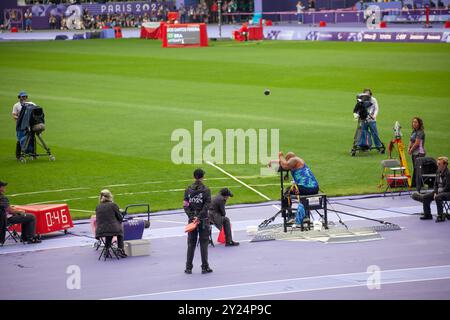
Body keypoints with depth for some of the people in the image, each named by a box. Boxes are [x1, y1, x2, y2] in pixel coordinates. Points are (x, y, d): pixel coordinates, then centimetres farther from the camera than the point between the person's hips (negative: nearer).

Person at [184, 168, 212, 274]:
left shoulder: (188, 189, 3)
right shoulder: (206, 190, -7)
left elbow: (185, 205, -2)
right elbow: (207, 205, -15)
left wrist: (192, 216, -7)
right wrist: (199, 217, -15)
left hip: (191, 219, 3)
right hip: (203, 221, -3)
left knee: (191, 244, 9)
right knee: (204, 243, 4)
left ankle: (188, 268, 9)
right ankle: (205, 267, 5)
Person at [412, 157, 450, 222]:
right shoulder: (438, 172, 7)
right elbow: (435, 184, 12)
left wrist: (438, 194, -18)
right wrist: (435, 192, -5)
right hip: (438, 192, 8)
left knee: (438, 197, -37)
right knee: (425, 197, -2)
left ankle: (441, 216, -26)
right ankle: (427, 214, 13)